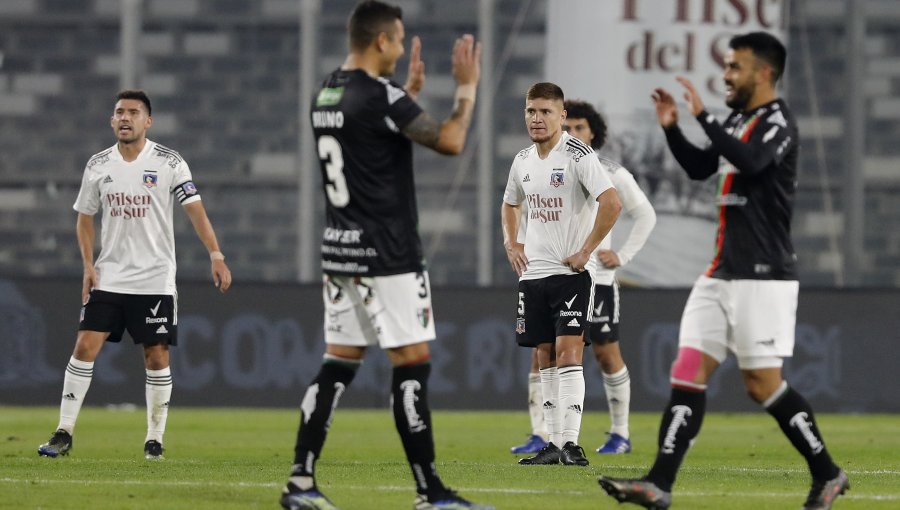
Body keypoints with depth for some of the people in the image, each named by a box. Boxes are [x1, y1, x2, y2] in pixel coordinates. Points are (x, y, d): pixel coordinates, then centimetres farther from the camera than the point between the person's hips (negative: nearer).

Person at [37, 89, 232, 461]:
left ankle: (154, 438, 11)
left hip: (156, 280, -2)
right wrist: (88, 266, 2)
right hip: (109, 276, 2)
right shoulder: (98, 166, 5)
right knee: (86, 346, -8)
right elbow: (84, 219, 14)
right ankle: (64, 433, -4)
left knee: (156, 357, -1)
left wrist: (215, 256, -17)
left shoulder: (169, 163, -4)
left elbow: (195, 210, -7)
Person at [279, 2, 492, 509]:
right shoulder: (379, 95, -16)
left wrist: (411, 91, 28)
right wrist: (467, 88, -3)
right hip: (386, 253, -9)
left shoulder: (327, 95, 11)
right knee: (412, 365, -5)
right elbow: (450, 141, -16)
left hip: (340, 250, 9)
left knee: (339, 364, 9)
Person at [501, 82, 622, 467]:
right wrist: (510, 244, 14)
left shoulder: (578, 156, -12)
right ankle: (554, 443, 12)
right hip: (533, 272, 7)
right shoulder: (523, 161, 11)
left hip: (571, 272, -7)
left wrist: (585, 251, -19)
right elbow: (510, 204, 30)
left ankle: (571, 442, -17)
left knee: (568, 352, -14)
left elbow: (611, 203, -22)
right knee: (546, 358, 8)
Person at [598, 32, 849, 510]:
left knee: (763, 383, -7)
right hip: (721, 272, 9)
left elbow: (751, 161, -30)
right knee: (688, 372, 0)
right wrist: (671, 127, 13)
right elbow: (700, 168, 27)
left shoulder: (777, 122, -10)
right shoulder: (737, 121, 16)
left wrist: (703, 116, -25)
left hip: (762, 275, -9)